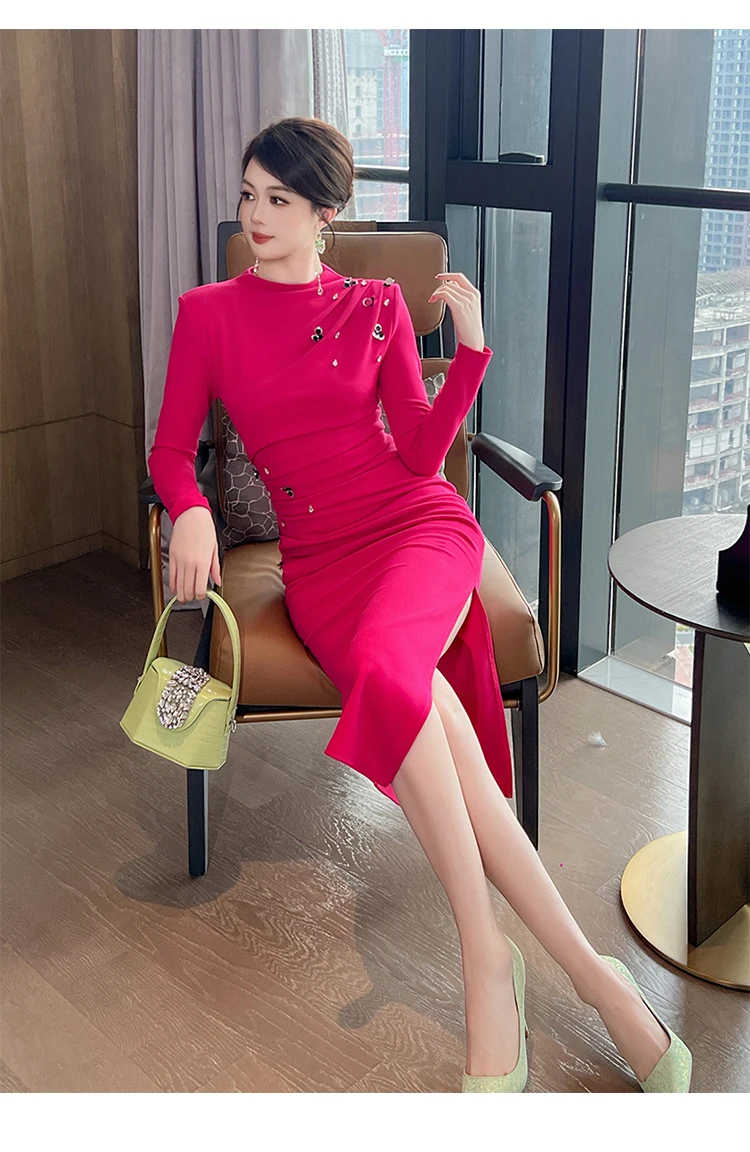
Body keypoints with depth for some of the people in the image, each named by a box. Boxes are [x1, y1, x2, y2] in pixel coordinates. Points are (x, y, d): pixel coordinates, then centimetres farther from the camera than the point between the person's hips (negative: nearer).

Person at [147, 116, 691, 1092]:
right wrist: (190, 510, -14)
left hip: (418, 522, 0)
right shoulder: (207, 313, 13)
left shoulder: (378, 306, 12)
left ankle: (485, 958, -28)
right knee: (418, 700, -31)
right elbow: (171, 447, 8)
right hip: (316, 555, 1)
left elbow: (420, 456, 6)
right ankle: (587, 970, -26)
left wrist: (471, 352, -6)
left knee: (384, 666, -36)